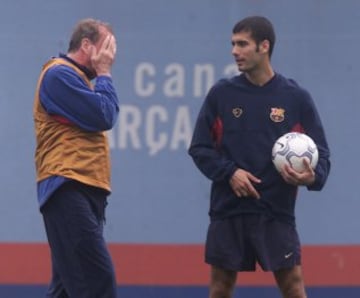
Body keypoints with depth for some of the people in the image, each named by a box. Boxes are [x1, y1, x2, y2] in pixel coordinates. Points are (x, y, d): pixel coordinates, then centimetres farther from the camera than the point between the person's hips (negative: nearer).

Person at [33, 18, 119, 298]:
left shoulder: (75, 78, 22)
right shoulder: (60, 75, -8)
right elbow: (104, 116, -13)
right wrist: (104, 74, -4)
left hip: (84, 190, 11)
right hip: (69, 190, -11)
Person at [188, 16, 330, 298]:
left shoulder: (296, 98, -1)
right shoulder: (221, 94, 3)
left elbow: (320, 153, 2)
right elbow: (199, 148, 5)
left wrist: (311, 177, -19)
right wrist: (229, 172, -12)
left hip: (276, 212, -2)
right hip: (228, 211, 2)